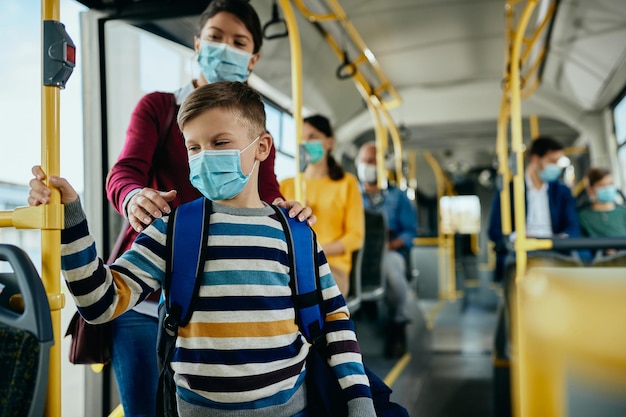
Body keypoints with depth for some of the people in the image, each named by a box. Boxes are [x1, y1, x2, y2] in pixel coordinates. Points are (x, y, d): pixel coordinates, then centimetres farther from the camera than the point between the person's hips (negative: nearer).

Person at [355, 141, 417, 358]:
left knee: (389, 263, -38)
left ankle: (399, 321, -17)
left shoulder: (397, 196, 16)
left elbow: (410, 231, 6)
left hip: (390, 252, -1)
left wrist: (390, 244, -13)